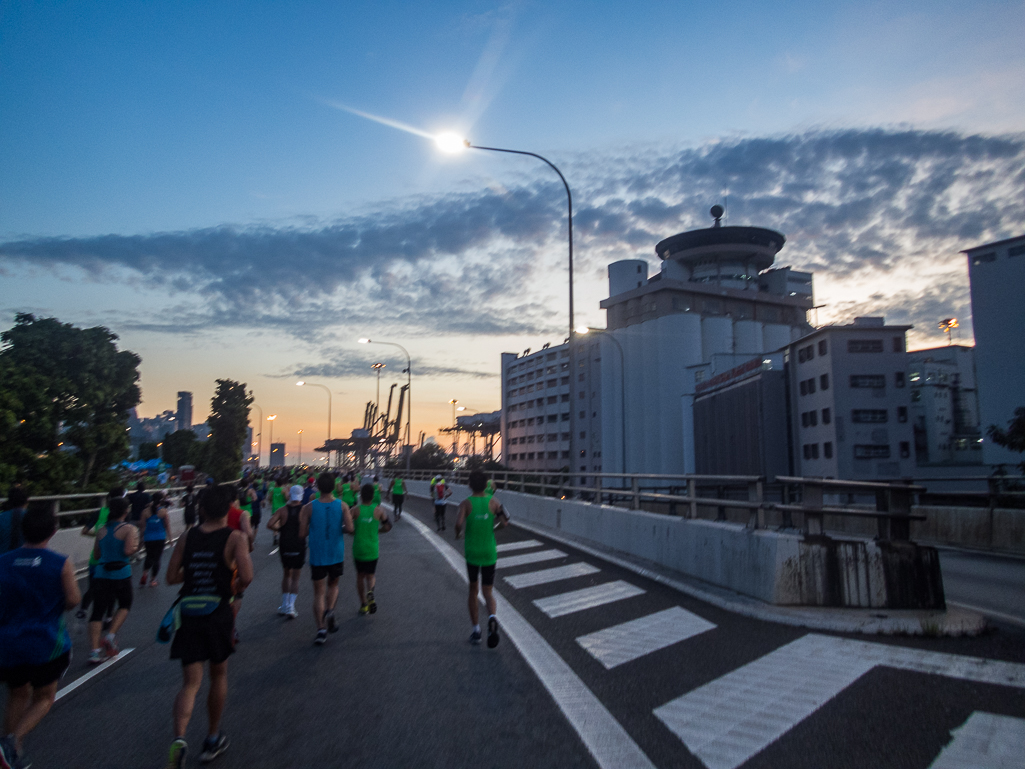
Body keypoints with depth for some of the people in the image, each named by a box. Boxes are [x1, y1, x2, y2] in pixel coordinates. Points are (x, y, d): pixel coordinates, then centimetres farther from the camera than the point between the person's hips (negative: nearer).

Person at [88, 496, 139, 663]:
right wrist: (136, 546, 1)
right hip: (121, 574, -4)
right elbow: (129, 551, -19)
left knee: (98, 612, 4)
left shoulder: (101, 530, 9)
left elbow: (96, 555, 14)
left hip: (101, 574, 4)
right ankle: (111, 635, 4)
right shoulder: (129, 529, -7)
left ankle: (94, 651, 0)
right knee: (125, 605, 20)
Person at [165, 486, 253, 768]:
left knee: (191, 683, 6)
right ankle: (212, 740, 31)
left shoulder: (187, 537, 2)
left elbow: (172, 577, 4)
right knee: (218, 675, 18)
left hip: (189, 615, 2)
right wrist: (233, 588, 1)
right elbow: (246, 577, -20)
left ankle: (179, 738, -17)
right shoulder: (235, 538, -10)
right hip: (218, 614, -2)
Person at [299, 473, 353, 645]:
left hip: (317, 556, -1)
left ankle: (321, 628, 0)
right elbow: (349, 528, -17)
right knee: (333, 585, 24)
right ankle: (330, 611, 0)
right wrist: (339, 529, 5)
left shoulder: (309, 507, -8)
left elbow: (302, 534, -8)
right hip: (336, 555, 1)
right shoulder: (342, 506, -6)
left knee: (319, 592, 7)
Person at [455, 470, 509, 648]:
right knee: (488, 592, 10)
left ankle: (476, 629, 15)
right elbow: (504, 524, -7)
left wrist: (457, 533, -3)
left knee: (473, 590, 17)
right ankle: (492, 617, -20)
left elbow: (459, 523, -24)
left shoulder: (466, 503, -8)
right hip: (489, 553, 1)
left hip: (472, 552, -1)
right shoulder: (493, 502, -3)